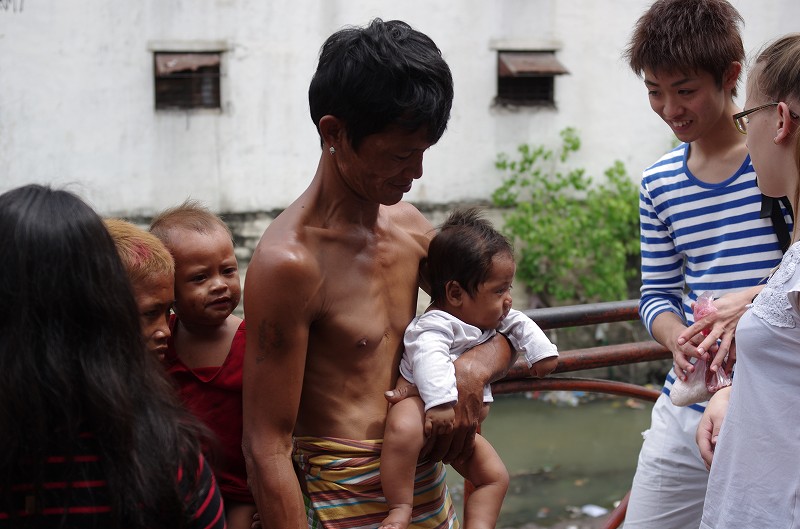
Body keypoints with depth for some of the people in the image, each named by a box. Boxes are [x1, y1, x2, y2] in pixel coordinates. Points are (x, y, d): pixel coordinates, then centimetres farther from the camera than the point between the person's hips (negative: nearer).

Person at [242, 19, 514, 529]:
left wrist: (473, 368, -7)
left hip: (429, 487, 7)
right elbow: (266, 448, -19)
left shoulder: (408, 224, 3)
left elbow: (500, 330, 14)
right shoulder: (289, 261, -19)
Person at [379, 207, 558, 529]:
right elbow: (429, 360, -43)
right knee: (404, 429, -42)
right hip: (420, 406, -9)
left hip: (459, 426, 9)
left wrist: (541, 352, 15)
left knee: (495, 476, 2)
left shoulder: (493, 318, 6)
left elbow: (519, 324, 24)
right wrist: (441, 403, -56)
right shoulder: (434, 326, -26)